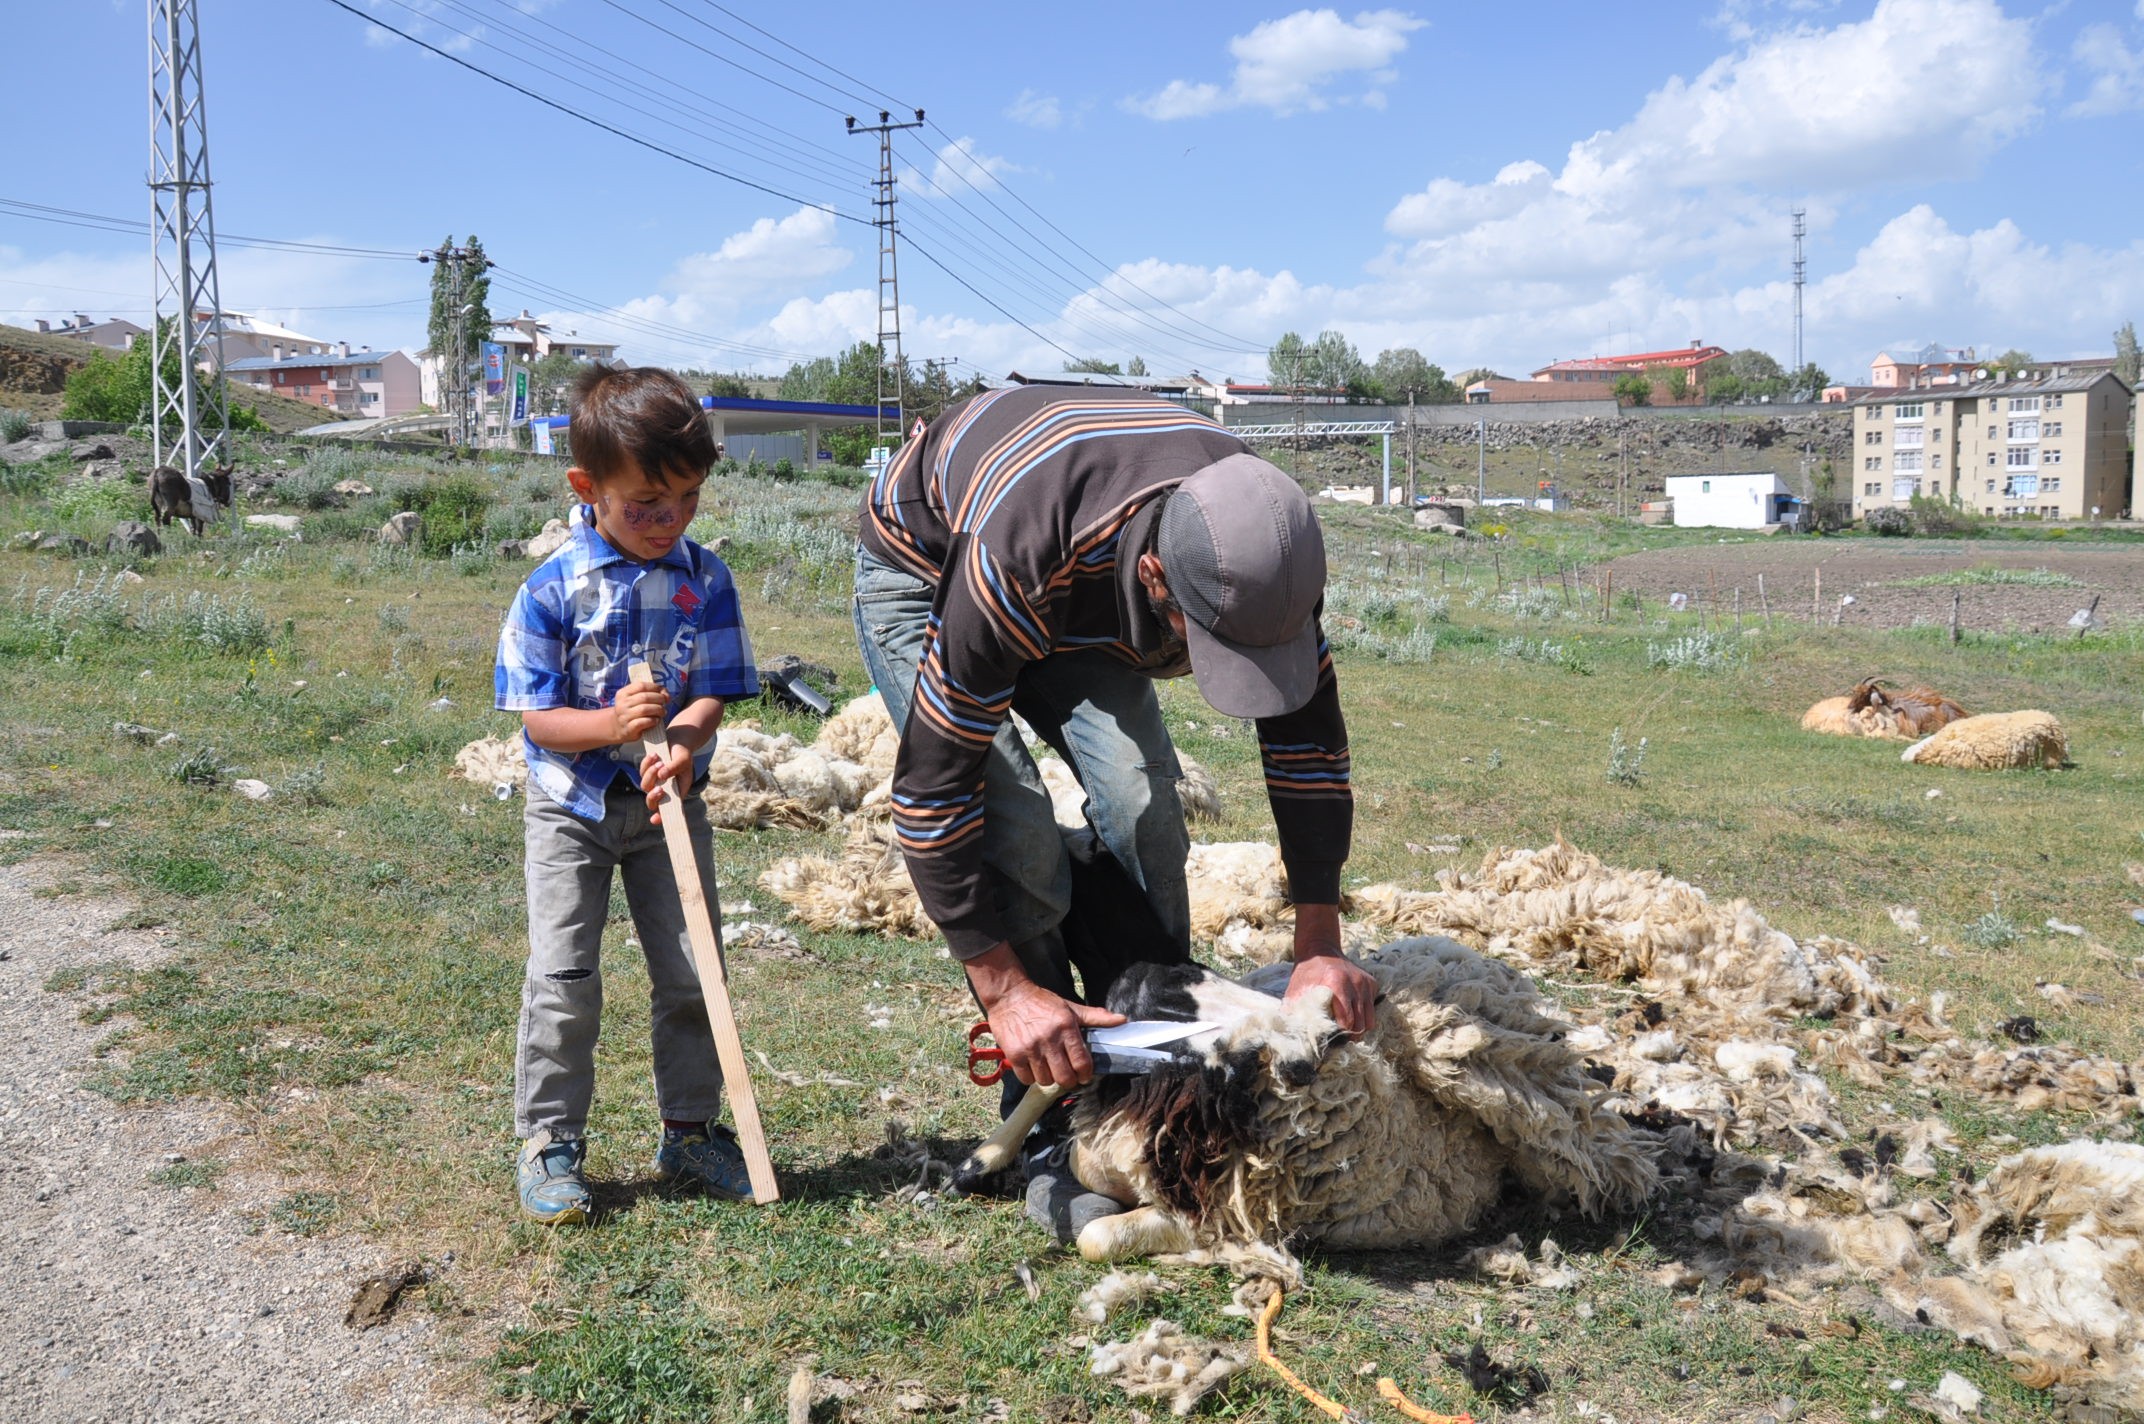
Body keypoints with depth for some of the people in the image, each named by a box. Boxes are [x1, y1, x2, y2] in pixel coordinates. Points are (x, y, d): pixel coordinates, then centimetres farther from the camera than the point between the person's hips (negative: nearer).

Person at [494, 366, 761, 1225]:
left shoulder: (705, 581, -6)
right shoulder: (554, 589, -13)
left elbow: (712, 695, -6)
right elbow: (536, 718, -11)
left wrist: (682, 746, -27)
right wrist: (612, 724, -29)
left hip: (667, 803, 2)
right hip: (572, 807, -2)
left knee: (691, 972, 5)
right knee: (563, 977, -3)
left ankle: (689, 1130, 23)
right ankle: (550, 1142, 14)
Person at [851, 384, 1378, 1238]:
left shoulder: (1261, 540, -29)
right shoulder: (1018, 563, -45)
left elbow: (1305, 732, -16)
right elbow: (931, 782, -37)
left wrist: (1319, 944, -22)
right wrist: (1005, 990, -35)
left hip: (1080, 608, 5)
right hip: (923, 576, -4)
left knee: (1143, 809, -14)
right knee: (1017, 838, -20)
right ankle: (1053, 1142, -8)